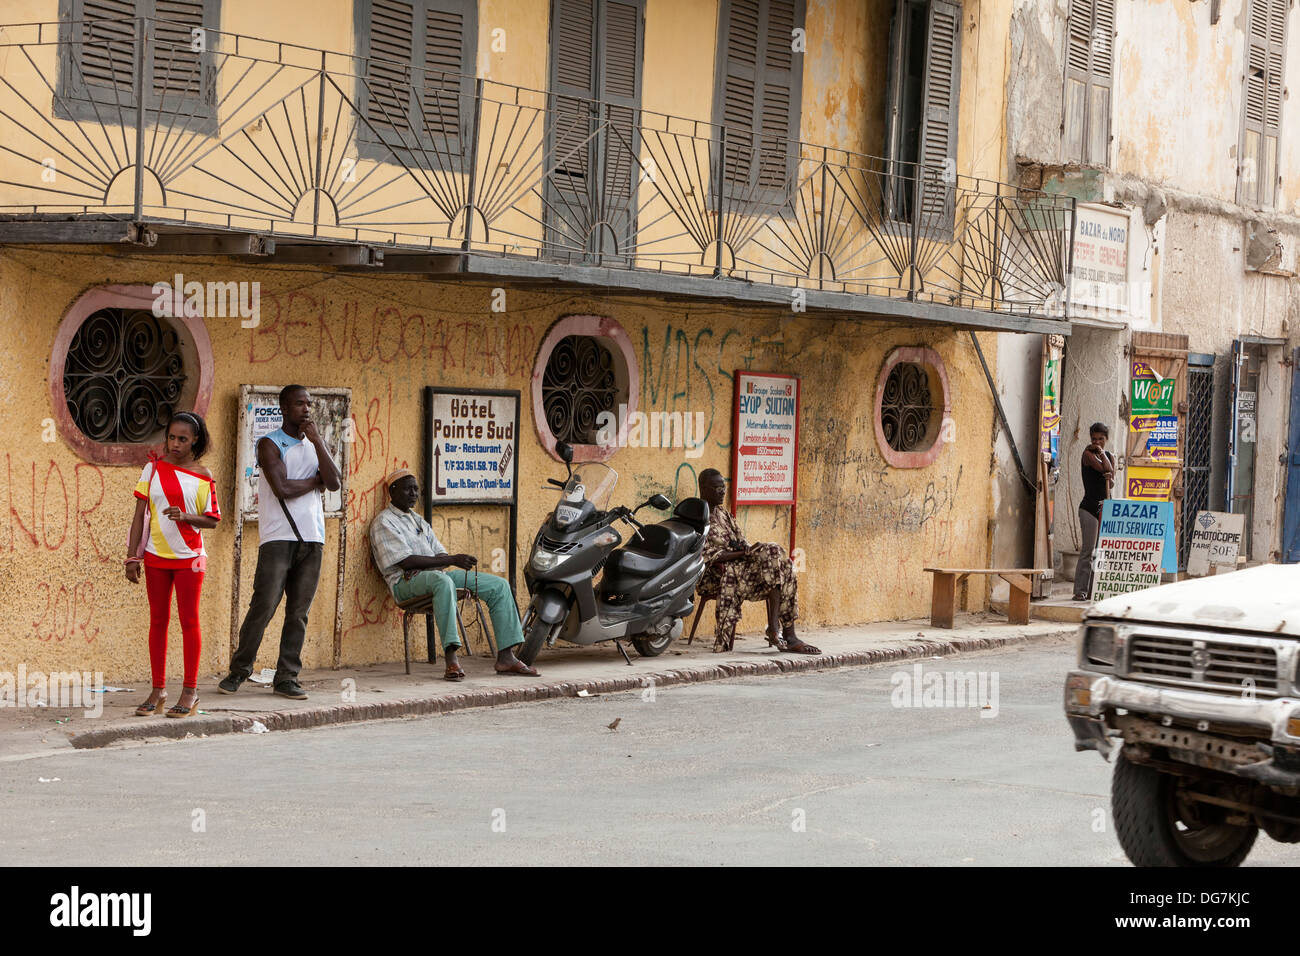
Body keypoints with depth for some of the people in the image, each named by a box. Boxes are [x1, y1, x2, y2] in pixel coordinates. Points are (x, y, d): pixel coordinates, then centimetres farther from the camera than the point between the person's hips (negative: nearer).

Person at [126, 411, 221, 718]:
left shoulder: (202, 476, -1)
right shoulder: (153, 469, 3)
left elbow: (212, 519, 1)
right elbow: (139, 514, 5)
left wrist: (185, 516, -18)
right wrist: (132, 556, 1)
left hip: (189, 557, -2)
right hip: (155, 556, 2)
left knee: (188, 620, 1)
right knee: (158, 621, 7)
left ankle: (190, 691, 6)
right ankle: (158, 690, 13)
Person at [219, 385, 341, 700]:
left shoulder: (315, 444, 16)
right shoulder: (270, 444, -1)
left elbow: (334, 483, 0)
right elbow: (282, 488, -15)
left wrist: (317, 440, -5)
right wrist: (316, 479, 0)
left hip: (311, 538, 5)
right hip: (278, 538, -5)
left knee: (299, 612, 4)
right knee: (263, 606, -7)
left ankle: (287, 677, 9)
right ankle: (239, 671, 7)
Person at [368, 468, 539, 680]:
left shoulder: (418, 521, 27)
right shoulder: (383, 522, -1)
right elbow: (406, 561, -14)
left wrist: (446, 559, -9)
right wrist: (451, 560, -18)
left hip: (438, 573, 8)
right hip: (406, 582, -8)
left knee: (499, 585, -4)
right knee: (443, 581, -43)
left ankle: (505, 657, -9)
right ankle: (451, 660, -51)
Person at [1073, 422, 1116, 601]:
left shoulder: (1110, 456, 14)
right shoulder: (1088, 453, -3)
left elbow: (1111, 483, 3)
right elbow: (1106, 469, -14)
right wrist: (1100, 454, -2)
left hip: (1106, 506, 6)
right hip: (1089, 507, -6)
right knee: (1088, 550, -11)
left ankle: (1094, 590, 9)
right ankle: (1080, 590, -11)